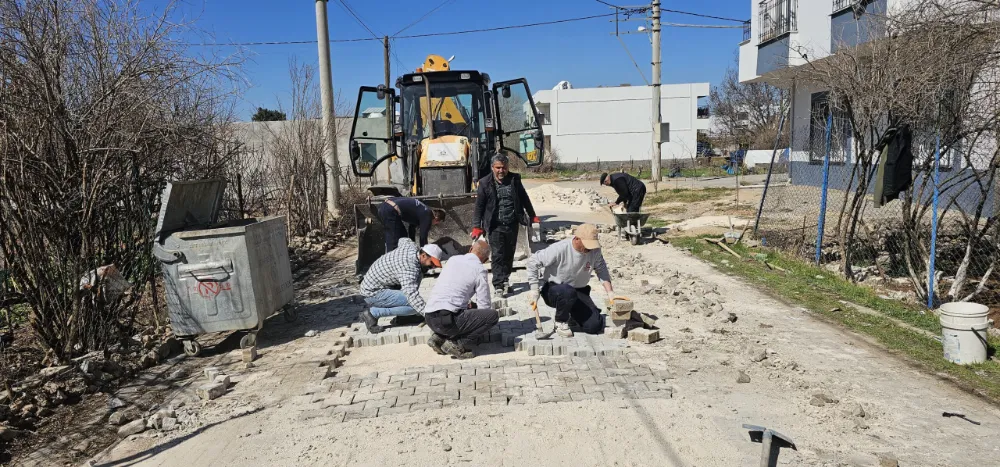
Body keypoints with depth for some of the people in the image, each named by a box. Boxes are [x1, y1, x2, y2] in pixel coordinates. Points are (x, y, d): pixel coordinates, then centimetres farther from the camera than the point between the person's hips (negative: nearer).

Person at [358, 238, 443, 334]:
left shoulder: (411, 246, -2)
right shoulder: (409, 267, -30)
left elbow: (403, 240, 24)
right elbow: (412, 294, -42)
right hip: (373, 293, -10)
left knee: (418, 274, 9)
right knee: (415, 305, -22)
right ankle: (374, 313, -11)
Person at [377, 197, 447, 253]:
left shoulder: (423, 210, 22)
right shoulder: (427, 216, -3)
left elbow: (412, 226, 34)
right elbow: (423, 237, -1)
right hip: (390, 211, -10)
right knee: (394, 241, -5)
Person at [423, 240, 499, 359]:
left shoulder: (453, 259, 17)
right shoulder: (480, 270, -1)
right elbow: (484, 306, 1)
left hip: (429, 318, 8)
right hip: (447, 320, -7)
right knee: (493, 315, -3)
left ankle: (438, 337, 11)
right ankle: (458, 344, -7)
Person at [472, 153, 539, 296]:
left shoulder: (514, 179, 3)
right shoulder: (485, 183, -5)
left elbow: (524, 199, 14)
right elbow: (479, 206, -4)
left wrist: (532, 216, 16)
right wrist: (477, 226, -8)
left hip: (512, 224, 3)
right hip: (495, 226, -3)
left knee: (509, 254, 13)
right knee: (498, 255, -7)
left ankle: (505, 279, 29)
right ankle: (499, 285, -4)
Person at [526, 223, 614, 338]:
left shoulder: (595, 250, -11)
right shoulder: (559, 249, -25)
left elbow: (601, 270, 2)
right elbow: (533, 262, -18)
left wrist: (610, 292, -9)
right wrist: (535, 290, -19)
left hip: (579, 290, 5)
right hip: (551, 288, -4)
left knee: (595, 326, -9)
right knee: (568, 291, -40)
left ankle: (572, 311, 22)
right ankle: (560, 322, -11)